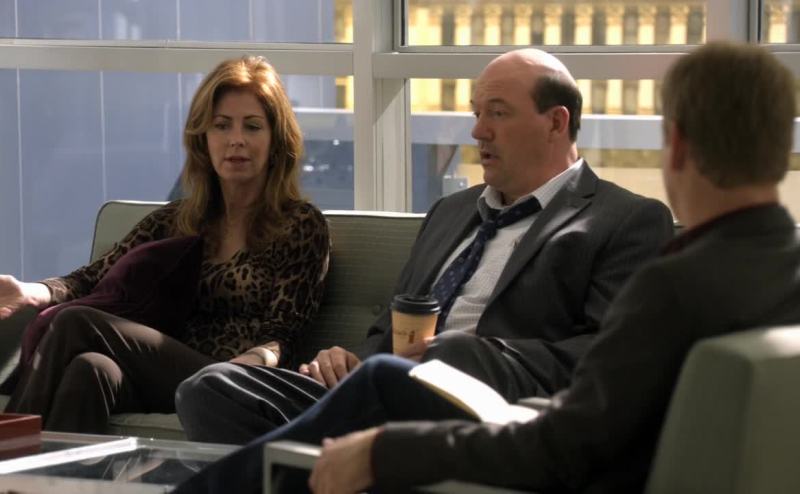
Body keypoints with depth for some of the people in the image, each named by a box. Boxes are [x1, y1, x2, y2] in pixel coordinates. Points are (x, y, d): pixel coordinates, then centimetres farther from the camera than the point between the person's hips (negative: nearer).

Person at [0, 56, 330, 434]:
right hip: (158, 382, 4)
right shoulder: (174, 221, 22)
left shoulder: (301, 225, 7)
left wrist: (254, 360, -27)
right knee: (92, 369, -32)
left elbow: (280, 336, -1)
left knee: (76, 324, -23)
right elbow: (95, 278, 12)